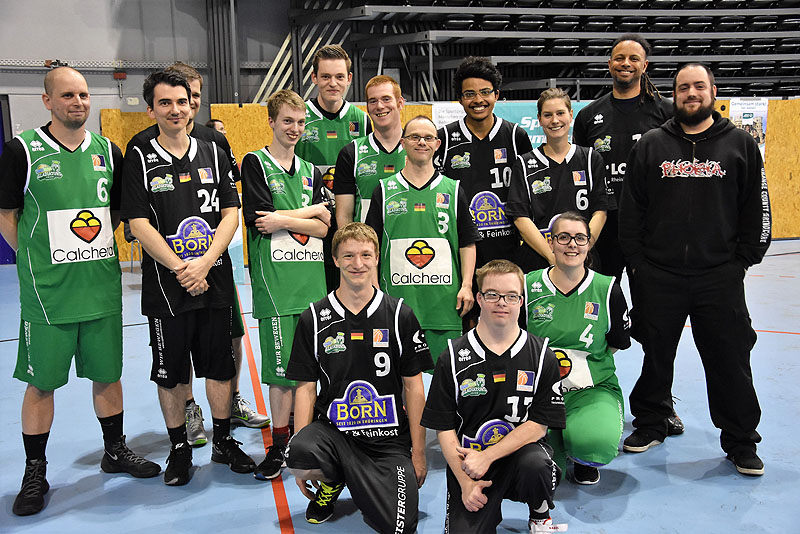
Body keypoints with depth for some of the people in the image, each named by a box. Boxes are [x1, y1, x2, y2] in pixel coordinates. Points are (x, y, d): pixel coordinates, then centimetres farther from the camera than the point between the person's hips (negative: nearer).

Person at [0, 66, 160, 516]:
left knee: (107, 374, 13)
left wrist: (93, 245, 6)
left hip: (102, 286, 3)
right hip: (46, 292, -3)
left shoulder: (107, 151, 5)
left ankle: (115, 450, 32)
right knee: (41, 382, 6)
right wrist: (41, 259, -2)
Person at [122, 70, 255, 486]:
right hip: (165, 285, -2)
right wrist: (180, 269, -13)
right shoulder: (140, 159, 0)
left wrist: (205, 263, -12)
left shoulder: (214, 154, 7)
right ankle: (179, 448, 25)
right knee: (171, 370, 8)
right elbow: (139, 224, -7)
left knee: (219, 365, 10)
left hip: (215, 280, 2)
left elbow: (231, 214, 1)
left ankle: (223, 440, 27)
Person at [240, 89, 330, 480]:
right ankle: (279, 445, 12)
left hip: (313, 279, 4)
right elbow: (260, 220, -10)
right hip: (275, 282, -4)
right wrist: (312, 211, -3)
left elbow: (325, 228, 6)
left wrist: (284, 220, -9)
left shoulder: (310, 171, 17)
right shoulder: (254, 163, 4)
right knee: (281, 367, -2)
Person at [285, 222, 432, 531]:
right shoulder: (314, 318, 2)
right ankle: (332, 479, 5)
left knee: (400, 525, -17)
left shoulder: (400, 315, 1)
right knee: (299, 456, -32)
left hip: (389, 439, 0)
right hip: (331, 430, 0)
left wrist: (418, 453, 1)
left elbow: (413, 387, 3)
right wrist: (300, 461, -6)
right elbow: (306, 388, 2)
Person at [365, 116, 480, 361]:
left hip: (444, 300, 0)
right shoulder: (385, 191, 8)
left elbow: (467, 243, 9)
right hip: (397, 297, 0)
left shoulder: (453, 190, 10)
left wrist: (467, 285, -2)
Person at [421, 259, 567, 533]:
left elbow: (538, 425, -6)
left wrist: (487, 457, -15)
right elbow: (444, 428, -1)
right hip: (467, 462, 0)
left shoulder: (542, 356, -3)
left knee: (535, 464, -32)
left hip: (521, 451, 1)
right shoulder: (452, 357, -3)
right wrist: (465, 482, -11)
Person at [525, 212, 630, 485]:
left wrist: (577, 363, 1)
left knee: (597, 441, -32)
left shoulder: (607, 289, 0)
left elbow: (617, 342, 10)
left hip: (593, 389, 0)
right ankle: (552, 459, 16)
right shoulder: (529, 286, 0)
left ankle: (583, 461, 10)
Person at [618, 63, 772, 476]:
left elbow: (756, 210, 6)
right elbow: (630, 209, 6)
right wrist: (637, 260, 0)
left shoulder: (740, 144, 6)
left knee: (730, 360, 5)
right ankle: (650, 424, 30)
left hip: (720, 277, 0)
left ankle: (740, 441, 21)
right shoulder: (651, 145, 6)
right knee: (655, 356, 12)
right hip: (658, 275, 1)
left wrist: (743, 260, -1)